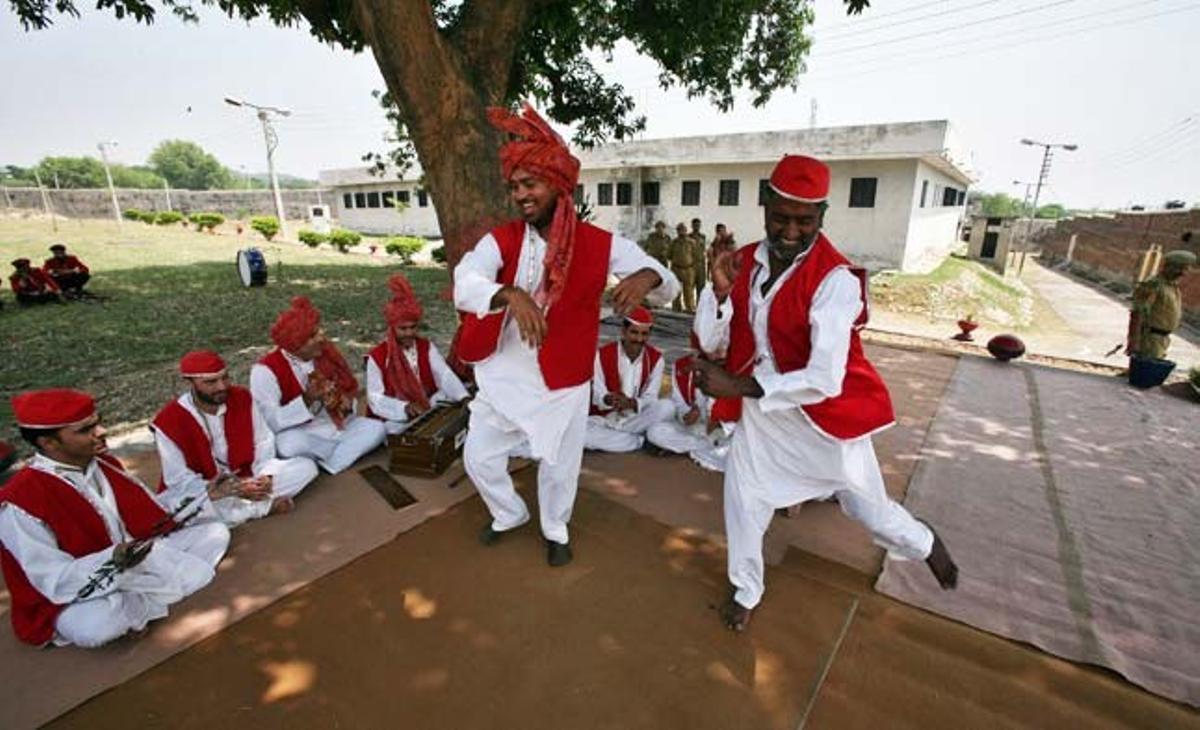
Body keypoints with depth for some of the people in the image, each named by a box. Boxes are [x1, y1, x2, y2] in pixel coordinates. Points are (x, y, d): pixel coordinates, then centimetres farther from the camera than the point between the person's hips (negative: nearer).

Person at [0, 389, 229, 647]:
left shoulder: (104, 464, -1)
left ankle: (144, 601, -14)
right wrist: (113, 561, -40)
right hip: (73, 595, -6)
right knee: (94, 625, -39)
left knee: (215, 532, -3)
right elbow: (55, 581, -23)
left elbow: (151, 513, 6)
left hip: (140, 561, 6)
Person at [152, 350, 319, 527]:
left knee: (305, 466, -11)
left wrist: (265, 476, -21)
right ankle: (265, 506, -23)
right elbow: (178, 480, -16)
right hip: (199, 492, -2)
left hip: (246, 480, 3)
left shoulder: (242, 398, -6)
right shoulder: (169, 421, -17)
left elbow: (264, 443, -2)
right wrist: (227, 491, -29)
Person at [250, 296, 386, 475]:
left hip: (335, 425, 4)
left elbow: (349, 388, 7)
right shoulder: (266, 370, -15)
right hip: (299, 435, -4)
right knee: (291, 445, -37)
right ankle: (349, 448, -12)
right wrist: (306, 400, -31)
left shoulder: (326, 352, -2)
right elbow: (269, 422, -21)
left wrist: (345, 402, -15)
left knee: (376, 428, -16)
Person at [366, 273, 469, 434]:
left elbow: (445, 376, -12)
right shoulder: (377, 357, -7)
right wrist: (405, 408, -32)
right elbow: (375, 399, -13)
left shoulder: (427, 347, 2)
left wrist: (464, 398, -32)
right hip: (394, 419, -4)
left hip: (428, 410, 4)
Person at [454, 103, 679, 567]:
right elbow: (463, 285, -28)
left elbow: (669, 287, -12)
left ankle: (555, 529, 47)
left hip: (563, 381, -1)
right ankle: (510, 513, 46)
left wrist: (647, 277, -36)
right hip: (502, 375, 2)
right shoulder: (500, 241, -9)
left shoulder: (602, 245, -11)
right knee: (478, 457, 14)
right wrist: (511, 294, -48)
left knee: (559, 465, 16)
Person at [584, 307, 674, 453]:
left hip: (636, 419, 1)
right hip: (604, 418, 0)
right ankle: (640, 440, -19)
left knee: (666, 406, -27)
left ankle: (613, 432, -15)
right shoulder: (603, 354, -9)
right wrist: (609, 399, -36)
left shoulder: (656, 359, -5)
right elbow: (596, 394, -11)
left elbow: (651, 398, -9)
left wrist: (631, 403, -32)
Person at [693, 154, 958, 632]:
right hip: (761, 410, 4)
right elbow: (710, 342, -9)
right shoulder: (746, 262, -7)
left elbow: (824, 381, -30)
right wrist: (720, 291, -26)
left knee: (869, 508, 16)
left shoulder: (835, 280, -24)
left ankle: (927, 545, 53)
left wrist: (739, 387, -33)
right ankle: (746, 592, 38)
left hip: (826, 416, -4)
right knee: (742, 501, 10)